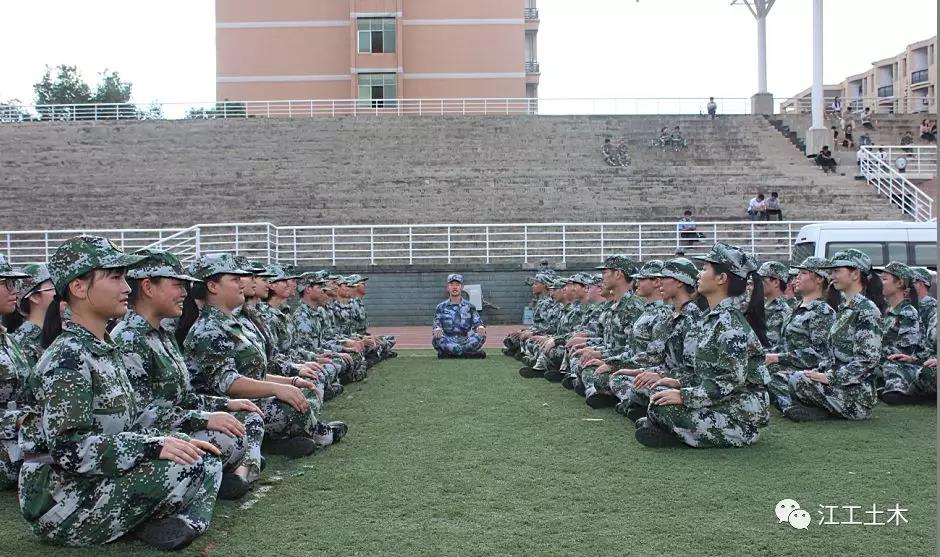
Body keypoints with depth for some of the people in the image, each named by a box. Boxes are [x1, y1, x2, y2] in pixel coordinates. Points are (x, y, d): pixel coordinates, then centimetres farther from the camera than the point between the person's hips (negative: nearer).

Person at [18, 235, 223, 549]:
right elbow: (69, 448, -26)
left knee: (205, 458, 0)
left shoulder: (105, 348, 10)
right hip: (60, 503, -9)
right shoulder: (68, 357, -18)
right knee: (191, 465, -23)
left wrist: (174, 441, -3)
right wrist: (154, 445, -28)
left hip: (93, 484, 9)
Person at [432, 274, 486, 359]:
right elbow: (436, 323, 4)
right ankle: (472, 353, -25)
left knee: (481, 335, -26)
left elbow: (477, 322, 7)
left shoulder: (469, 306, 14)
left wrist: (480, 327, -18)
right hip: (448, 343, -1)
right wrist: (437, 329, -21)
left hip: (465, 341, 1)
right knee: (437, 339, -33)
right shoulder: (441, 307, 12)